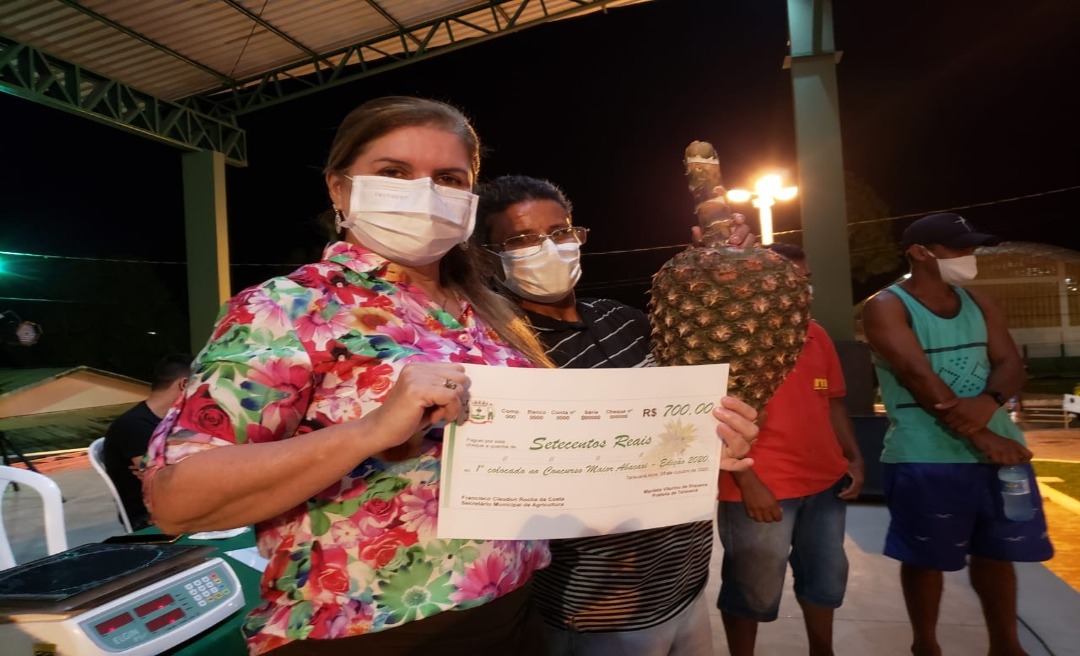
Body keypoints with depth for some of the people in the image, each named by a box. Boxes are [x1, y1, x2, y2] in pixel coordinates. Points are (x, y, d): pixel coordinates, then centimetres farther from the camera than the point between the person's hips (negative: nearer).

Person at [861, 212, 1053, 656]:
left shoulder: (978, 302, 12)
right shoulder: (887, 307, -9)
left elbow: (1011, 363, 4)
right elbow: (918, 376, -19)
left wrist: (990, 401, -19)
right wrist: (981, 438, -23)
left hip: (999, 445, 6)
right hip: (926, 457, -6)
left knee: (997, 552, 16)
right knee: (927, 559, 5)